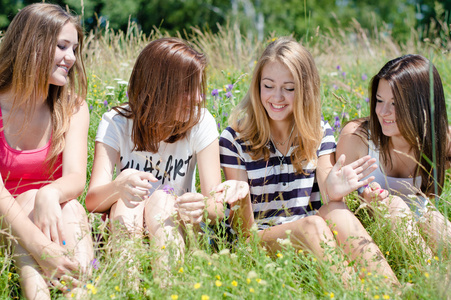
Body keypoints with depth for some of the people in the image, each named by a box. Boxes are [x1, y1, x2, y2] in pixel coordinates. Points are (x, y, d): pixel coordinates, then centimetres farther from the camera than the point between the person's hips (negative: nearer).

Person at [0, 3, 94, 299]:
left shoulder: (73, 108, 2)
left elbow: (76, 178, -11)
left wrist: (50, 194, -37)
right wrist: (38, 244, -39)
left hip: (56, 217, 2)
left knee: (69, 207, -29)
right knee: (29, 199, -32)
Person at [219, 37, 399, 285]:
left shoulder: (319, 132, 7)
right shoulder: (235, 138, -3)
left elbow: (331, 204, -3)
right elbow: (244, 227, -4)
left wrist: (333, 192, -27)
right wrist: (238, 199, -28)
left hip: (311, 235, 3)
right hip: (261, 239, -2)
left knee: (336, 212, -30)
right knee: (312, 225, -32)